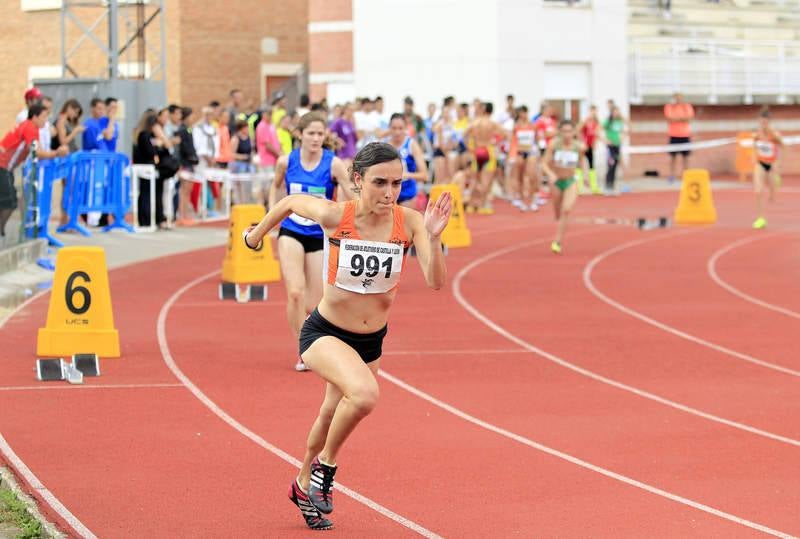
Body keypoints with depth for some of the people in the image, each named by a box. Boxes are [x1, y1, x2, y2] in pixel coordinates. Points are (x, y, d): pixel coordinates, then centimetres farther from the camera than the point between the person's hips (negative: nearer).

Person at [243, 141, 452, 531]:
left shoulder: (409, 222, -17)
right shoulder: (335, 216, -21)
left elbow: (436, 282, -25)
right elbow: (291, 202, -1)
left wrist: (433, 238, -42)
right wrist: (258, 233, 15)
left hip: (371, 340, 4)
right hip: (324, 333, -4)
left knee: (333, 415, 22)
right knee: (364, 394, -32)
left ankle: (305, 486, 50)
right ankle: (325, 465, -5)